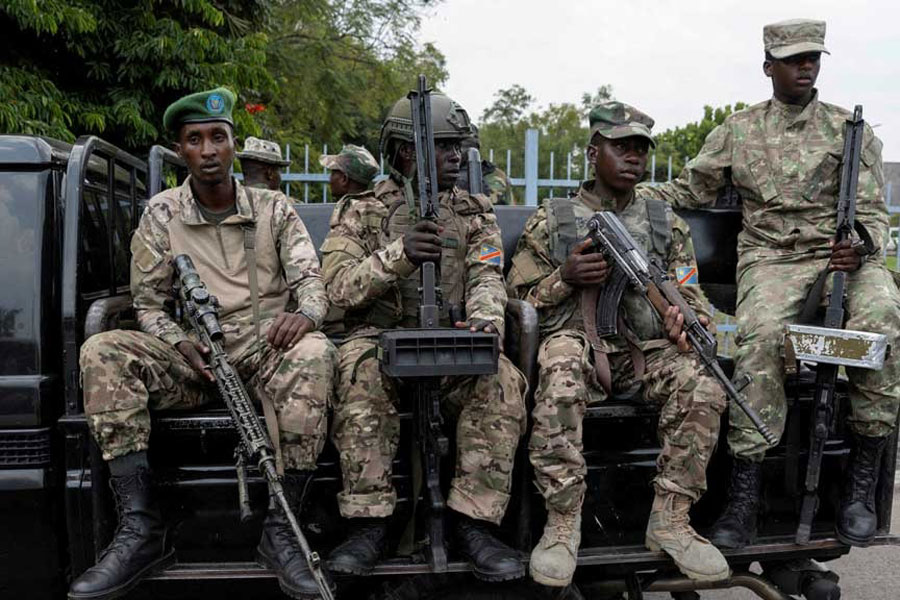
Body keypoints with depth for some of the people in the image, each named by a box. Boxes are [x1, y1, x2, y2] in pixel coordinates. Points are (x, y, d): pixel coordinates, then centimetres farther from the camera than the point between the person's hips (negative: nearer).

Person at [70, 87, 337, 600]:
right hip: (192, 355, 2)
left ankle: (281, 529, -27)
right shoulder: (162, 215, 8)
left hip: (265, 348, -1)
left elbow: (311, 280, -1)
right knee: (102, 351, -24)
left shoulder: (274, 209, 7)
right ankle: (142, 529, -23)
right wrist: (181, 342, -16)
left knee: (314, 353, -35)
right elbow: (148, 305, 7)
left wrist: (303, 313, -27)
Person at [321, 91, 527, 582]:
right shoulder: (360, 212, 7)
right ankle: (367, 522, -23)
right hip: (381, 339, -1)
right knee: (361, 375, -35)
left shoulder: (475, 213, 14)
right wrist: (398, 256, -23)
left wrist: (486, 318, -23)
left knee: (502, 381, -28)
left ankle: (473, 521, -18)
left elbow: (486, 278, 1)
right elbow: (339, 287, -6)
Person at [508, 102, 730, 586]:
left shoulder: (667, 223, 17)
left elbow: (690, 296, 16)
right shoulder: (550, 220, 9)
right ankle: (562, 524, -21)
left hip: (645, 352, 3)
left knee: (702, 389, -27)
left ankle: (670, 521, -12)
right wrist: (565, 278, -11)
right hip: (576, 346, -3)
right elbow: (518, 298, 8)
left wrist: (691, 321, -8)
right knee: (559, 390, -37)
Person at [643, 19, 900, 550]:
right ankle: (745, 495, -28)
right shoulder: (738, 131, 15)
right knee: (762, 334, -34)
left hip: (846, 254, 1)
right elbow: (689, 191, 17)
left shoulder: (852, 130, 15)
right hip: (771, 258, -1)